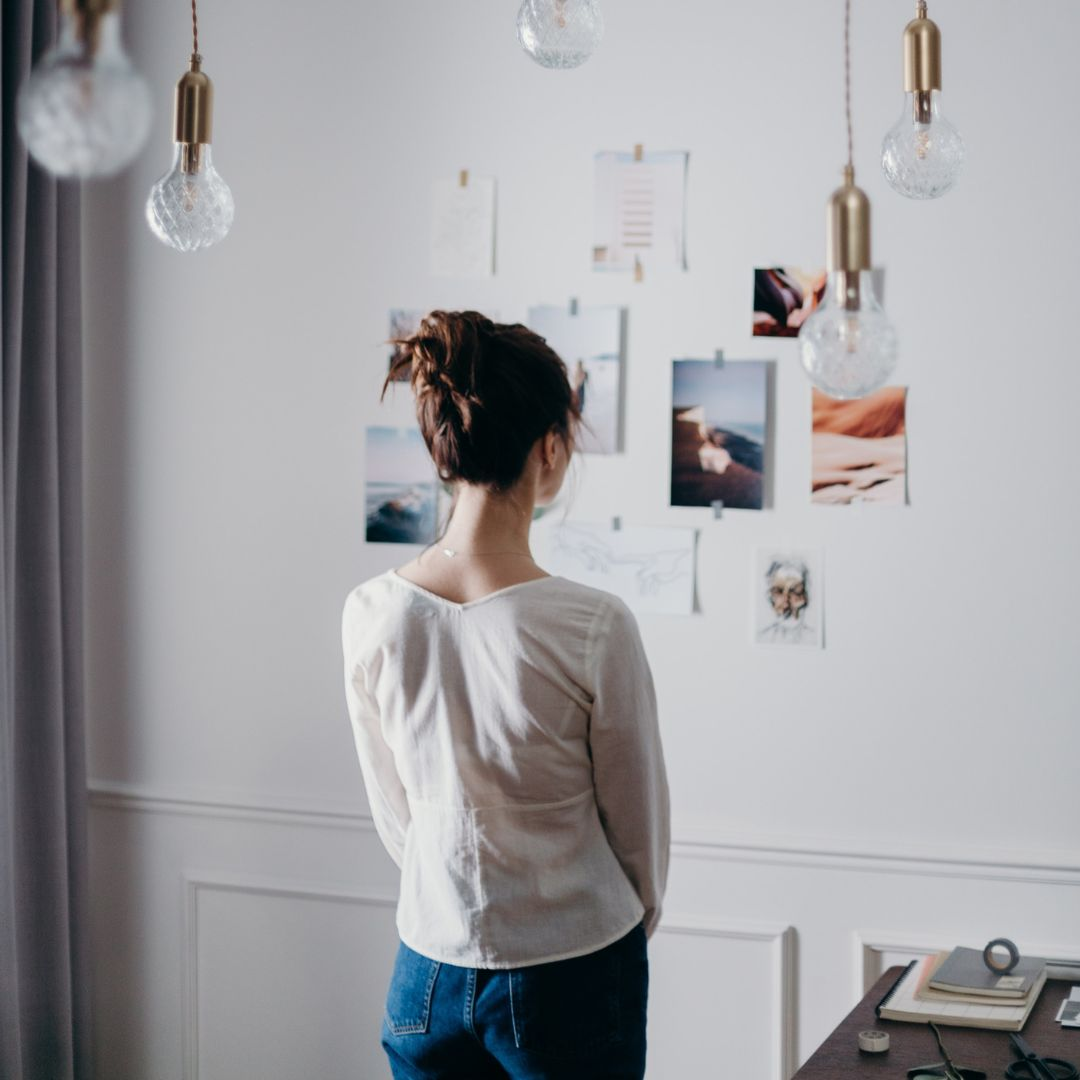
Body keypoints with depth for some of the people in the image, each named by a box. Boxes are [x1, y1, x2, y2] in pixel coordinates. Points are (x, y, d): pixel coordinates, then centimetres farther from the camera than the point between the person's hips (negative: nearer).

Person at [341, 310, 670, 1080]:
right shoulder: (594, 628, -21)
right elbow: (639, 825, -6)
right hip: (572, 983, -3)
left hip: (430, 975, 4)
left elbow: (395, 814, 4)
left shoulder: (372, 616, -10)